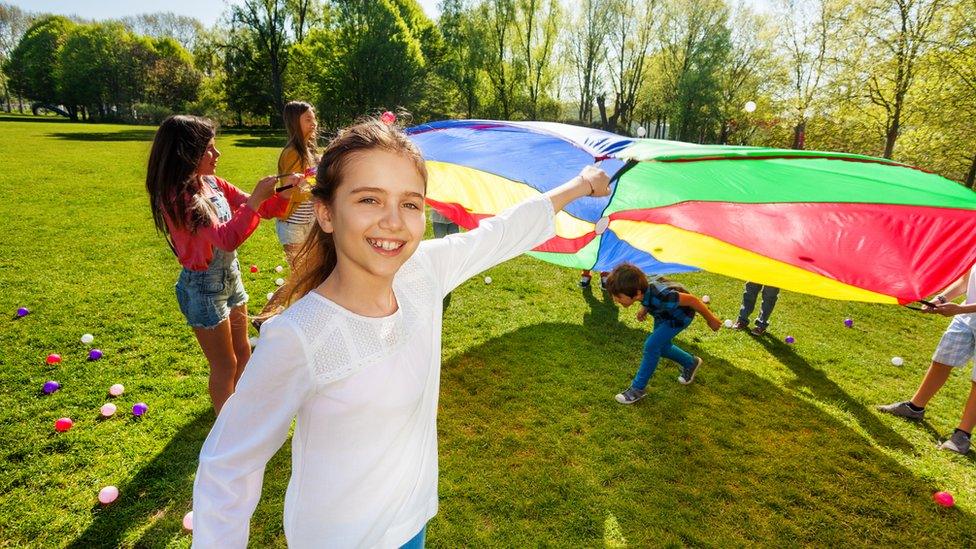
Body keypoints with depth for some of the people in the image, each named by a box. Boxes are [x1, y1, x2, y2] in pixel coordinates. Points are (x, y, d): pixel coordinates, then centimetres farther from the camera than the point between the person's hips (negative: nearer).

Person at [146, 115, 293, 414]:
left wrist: (283, 195, -12)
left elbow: (256, 209, 5)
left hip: (230, 277, 7)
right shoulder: (177, 198, -23)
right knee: (225, 364, 9)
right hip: (203, 286, -7)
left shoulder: (212, 183, -2)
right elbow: (227, 238, -32)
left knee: (243, 352, 23)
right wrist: (256, 198, -31)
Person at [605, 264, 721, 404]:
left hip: (680, 315, -7)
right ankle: (691, 363, 45)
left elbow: (692, 300, -30)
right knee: (662, 346, 18)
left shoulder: (660, 297, -46)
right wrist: (644, 308, -12)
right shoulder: (641, 287, -28)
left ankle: (638, 388, 0)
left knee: (651, 345, -15)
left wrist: (710, 319, -16)